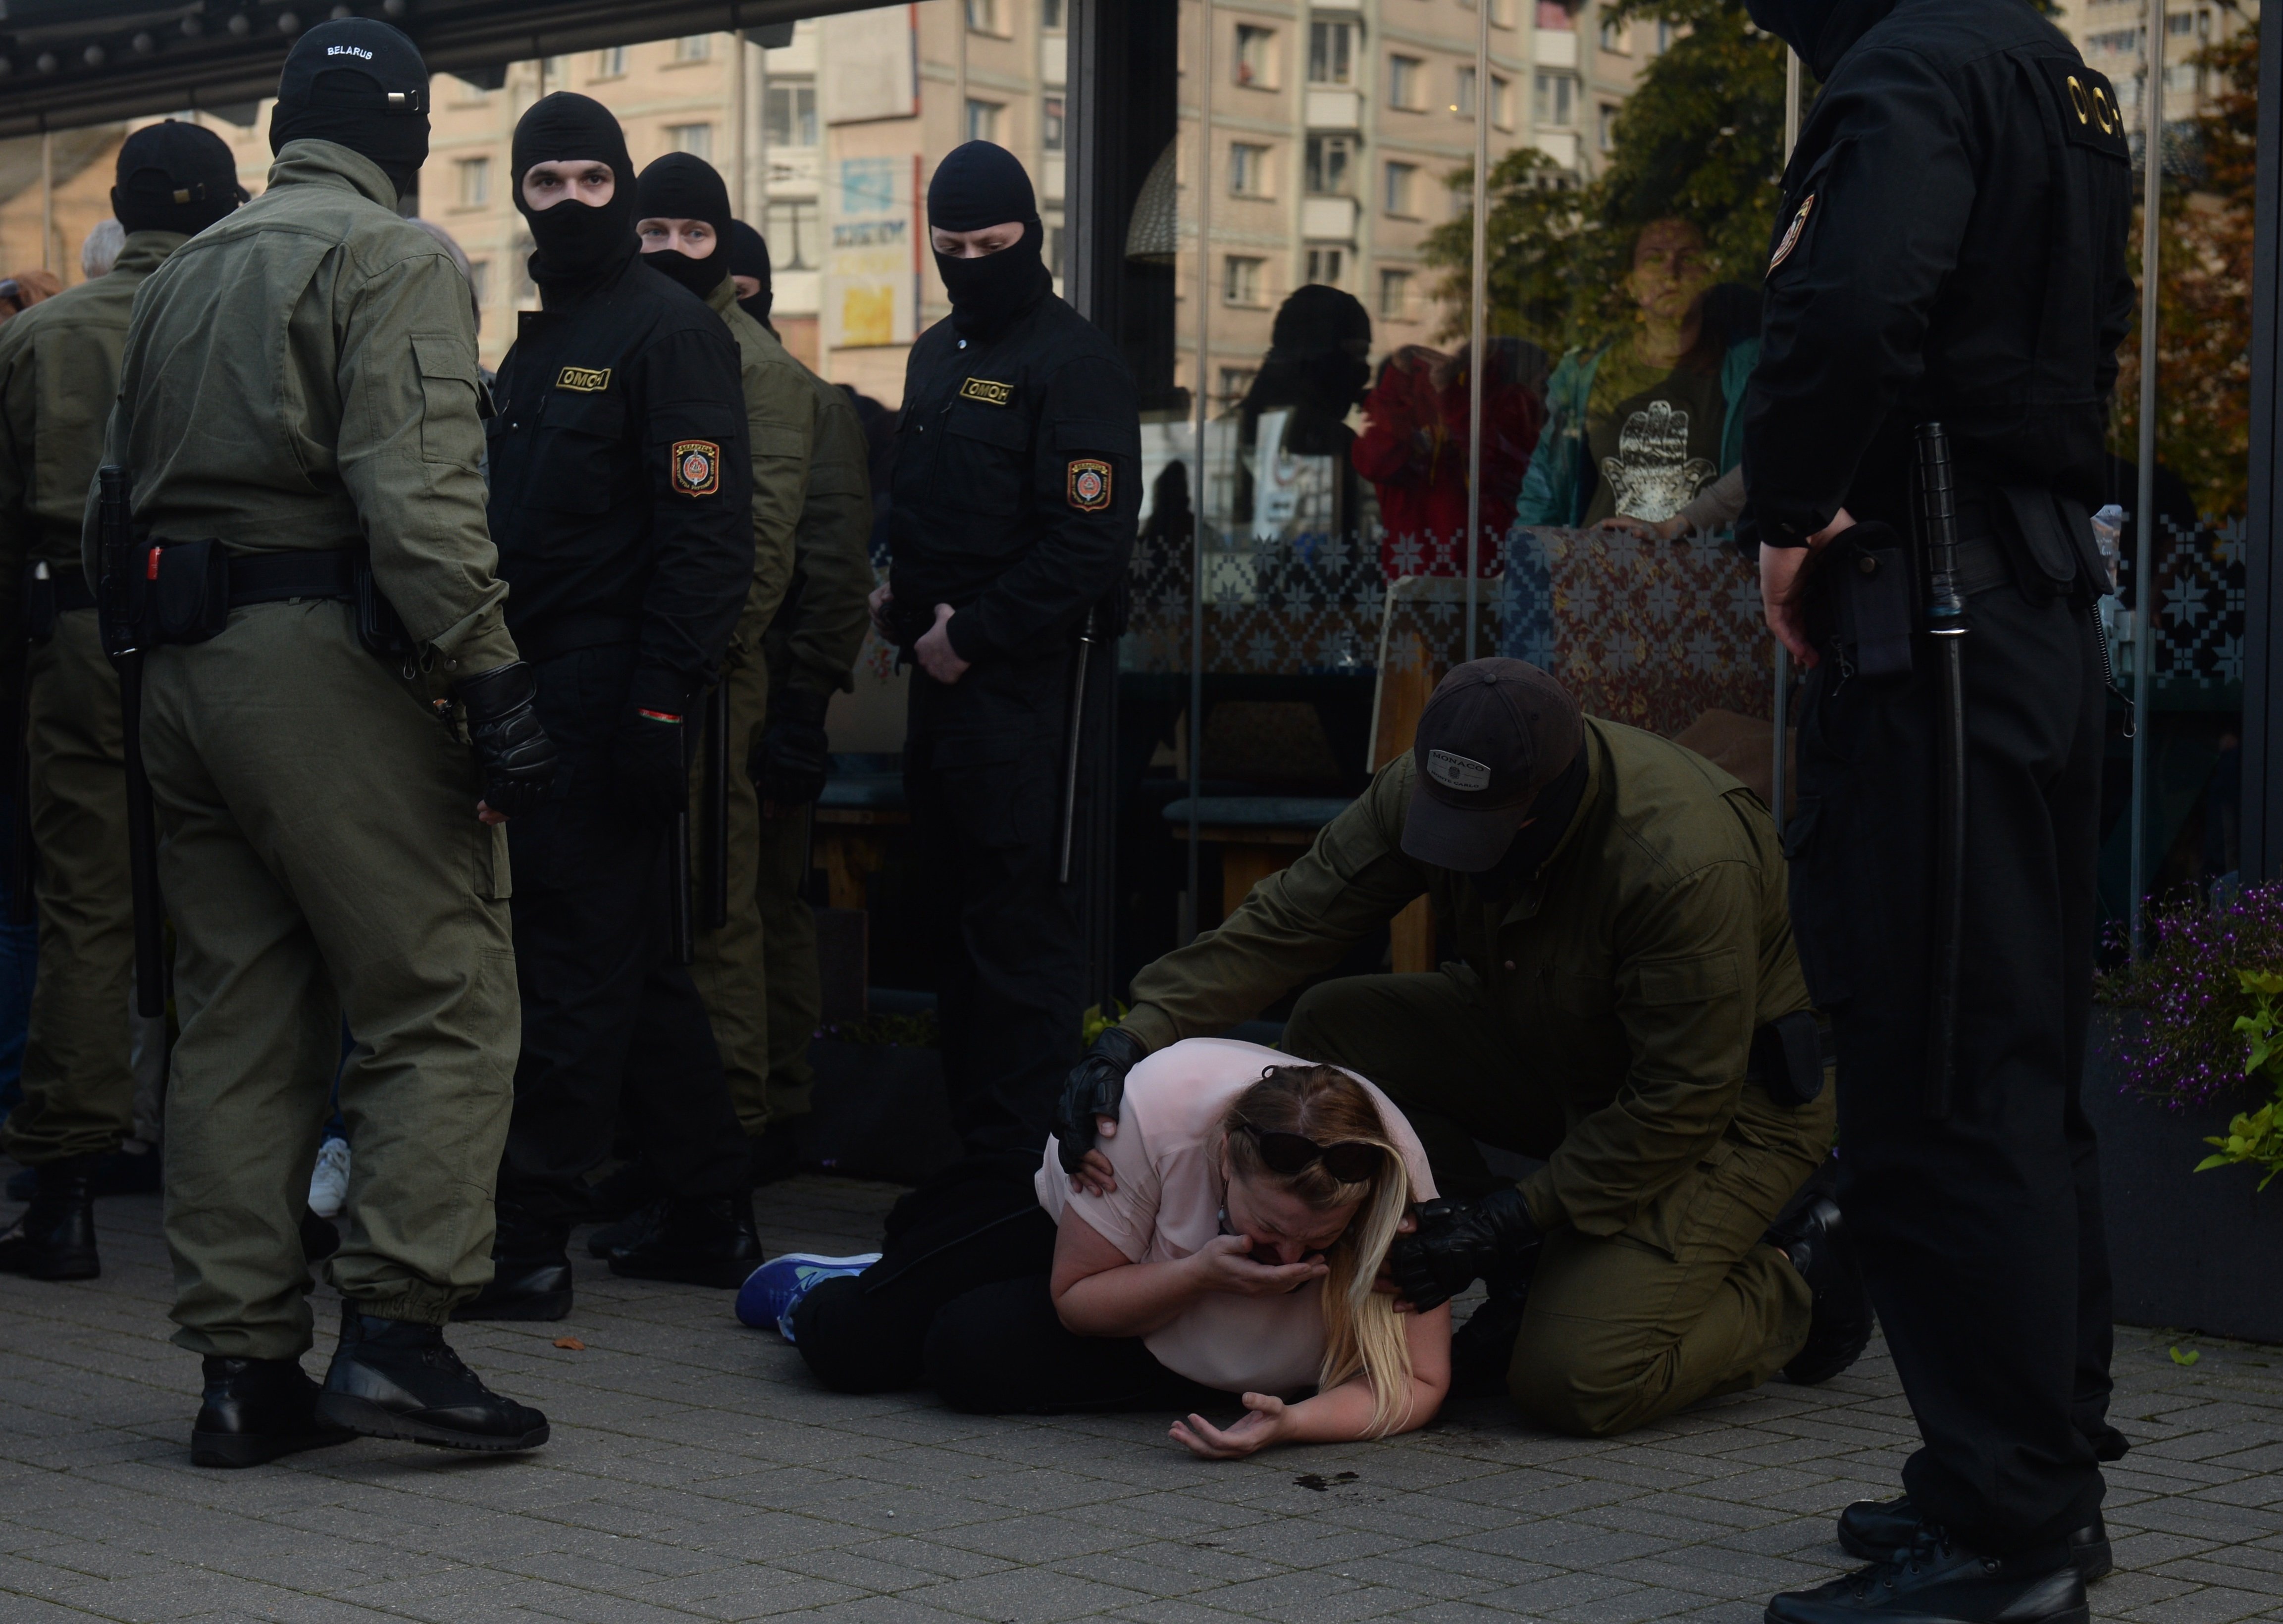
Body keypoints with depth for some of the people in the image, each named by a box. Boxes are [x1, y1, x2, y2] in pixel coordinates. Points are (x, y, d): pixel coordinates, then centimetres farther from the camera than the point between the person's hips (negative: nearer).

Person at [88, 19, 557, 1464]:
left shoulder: (181, 277, 21)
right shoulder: (393, 263, -5)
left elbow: (120, 497, 21)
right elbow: (417, 497, -18)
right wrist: (495, 682, -19)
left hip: (182, 677, 8)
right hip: (327, 664, -8)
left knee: (239, 1019, 9)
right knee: (444, 1004, -4)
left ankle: (246, 1363, 9)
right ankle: (396, 1331, -11)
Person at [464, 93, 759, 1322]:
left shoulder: (670, 329, -7)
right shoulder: (539, 341, 20)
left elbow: (708, 532, -15)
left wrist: (660, 706, -21)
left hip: (611, 696, -9)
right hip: (544, 695, 9)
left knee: (574, 966, -7)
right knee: (638, 966, 12)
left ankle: (527, 1243, -3)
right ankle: (712, 1221, 20)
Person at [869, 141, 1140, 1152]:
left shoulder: (1074, 364, -11)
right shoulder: (936, 354, 17)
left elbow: (1090, 547, -18)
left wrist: (971, 635, -15)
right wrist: (902, 595, 8)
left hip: (1025, 682, -9)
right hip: (941, 674, 9)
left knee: (1020, 930, -7)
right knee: (951, 918, 14)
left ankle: (1020, 1159, -2)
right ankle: (969, 1142, 24)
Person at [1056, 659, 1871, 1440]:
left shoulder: (1687, 861, -35)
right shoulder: (1421, 790, -16)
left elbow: (1682, 1102, -29)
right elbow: (1288, 919, -14)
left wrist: (1511, 1219, -28)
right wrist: (1135, 1034, -27)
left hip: (1741, 1092, -7)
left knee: (1575, 1382, -23)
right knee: (1334, 1026, -11)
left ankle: (1793, 1286, 6)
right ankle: (1524, 1285, 0)